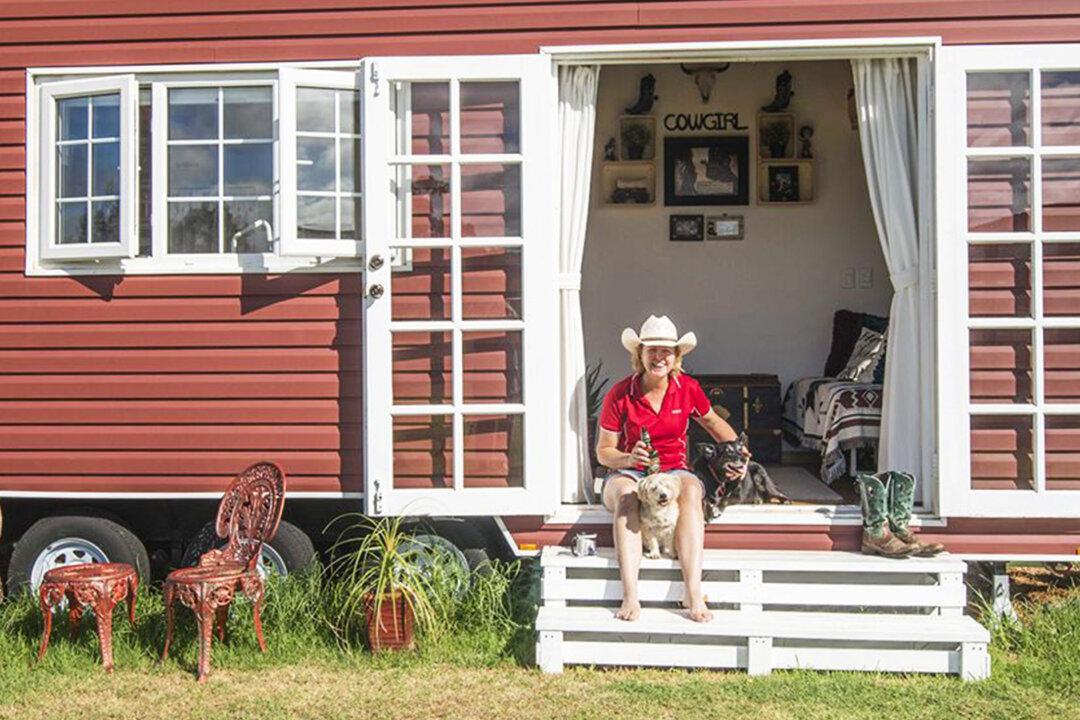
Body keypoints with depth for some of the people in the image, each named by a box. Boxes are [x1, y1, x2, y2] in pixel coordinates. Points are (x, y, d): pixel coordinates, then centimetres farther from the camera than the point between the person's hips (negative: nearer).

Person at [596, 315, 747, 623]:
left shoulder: (688, 389, 0)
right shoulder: (619, 394, -6)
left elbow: (714, 423, 18)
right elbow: (604, 451, -1)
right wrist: (628, 459, -23)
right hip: (629, 472, -1)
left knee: (691, 490, -35)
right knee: (626, 493, -38)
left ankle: (693, 593, -42)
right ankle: (630, 595, -45)